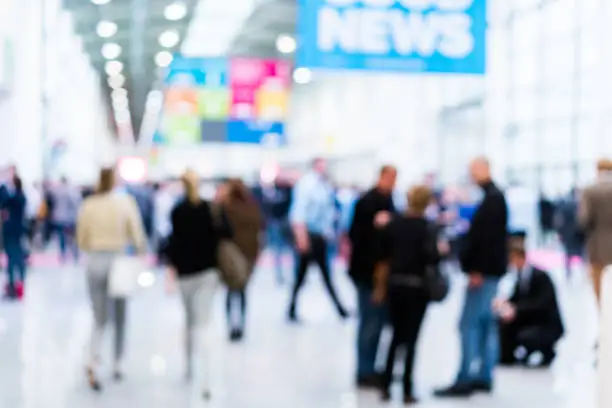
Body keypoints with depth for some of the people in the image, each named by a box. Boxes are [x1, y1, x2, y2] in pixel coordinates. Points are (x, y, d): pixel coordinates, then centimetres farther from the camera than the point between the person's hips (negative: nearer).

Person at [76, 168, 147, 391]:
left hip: (95, 262, 1)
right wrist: (142, 253, 11)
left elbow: (82, 240, 3)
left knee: (100, 319, 8)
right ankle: (117, 366, 22)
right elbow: (137, 236, -7)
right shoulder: (126, 202, -7)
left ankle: (92, 362, -14)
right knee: (120, 318, 16)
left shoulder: (88, 205, -3)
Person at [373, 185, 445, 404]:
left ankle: (386, 387, 13)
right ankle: (407, 391, 6)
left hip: (395, 284, 4)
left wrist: (381, 286, 13)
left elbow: (383, 257, 6)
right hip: (417, 287, -4)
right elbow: (431, 258, -18)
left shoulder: (393, 224, 4)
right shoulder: (428, 227, -8)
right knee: (411, 339, 3)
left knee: (396, 336, 16)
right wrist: (442, 251, 3)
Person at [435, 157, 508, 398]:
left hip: (485, 270, -10)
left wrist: (477, 270, -21)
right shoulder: (494, 197, 15)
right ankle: (484, 377, 18)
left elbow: (487, 236, -21)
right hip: (490, 270, 10)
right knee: (486, 323, 12)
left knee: (469, 325, -8)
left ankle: (464, 381, -7)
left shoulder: (492, 199, -15)